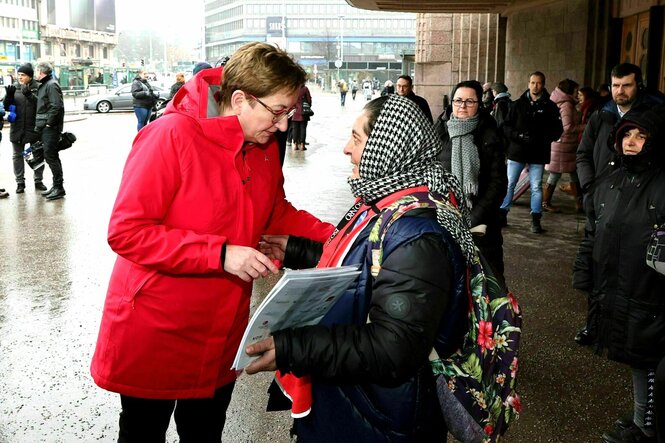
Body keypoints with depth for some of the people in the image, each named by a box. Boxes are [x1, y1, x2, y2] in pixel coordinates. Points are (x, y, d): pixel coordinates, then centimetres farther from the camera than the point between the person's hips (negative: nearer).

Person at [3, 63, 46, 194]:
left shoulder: (37, 88, -5)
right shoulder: (15, 88, 6)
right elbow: (6, 106, 5)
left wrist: (29, 95, -30)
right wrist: (9, 95, -13)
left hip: (34, 128, -3)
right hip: (17, 128, 3)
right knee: (17, 155, 7)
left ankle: (38, 181, 19)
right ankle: (20, 182, 16)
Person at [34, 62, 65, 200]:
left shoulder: (51, 85, -12)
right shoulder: (44, 85, 19)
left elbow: (57, 106, -22)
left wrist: (49, 123, -19)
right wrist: (39, 124, 15)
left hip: (51, 128, -10)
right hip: (44, 128, 10)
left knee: (51, 156, -9)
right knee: (51, 156, 12)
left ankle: (59, 187, -4)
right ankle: (57, 186, 18)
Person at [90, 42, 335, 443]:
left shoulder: (265, 147, 0)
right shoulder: (172, 136, -22)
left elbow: (278, 214, 13)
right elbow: (126, 231, -25)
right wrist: (220, 254, -30)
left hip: (222, 334, 6)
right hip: (153, 332, -6)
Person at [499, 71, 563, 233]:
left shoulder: (550, 106, 3)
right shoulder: (518, 104, 4)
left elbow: (557, 130, 3)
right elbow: (506, 127, 2)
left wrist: (541, 139, -13)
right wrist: (519, 136, -15)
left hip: (538, 154, 0)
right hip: (517, 152, 1)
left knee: (536, 187, 3)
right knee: (509, 184, 5)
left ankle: (536, 220, 8)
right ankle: (502, 214, 15)